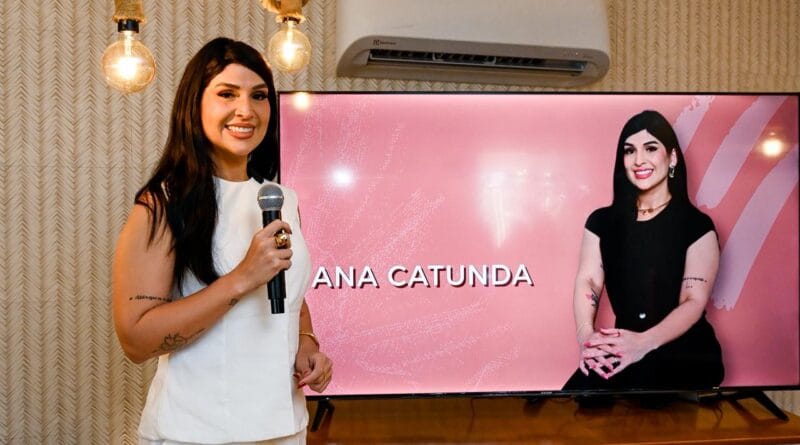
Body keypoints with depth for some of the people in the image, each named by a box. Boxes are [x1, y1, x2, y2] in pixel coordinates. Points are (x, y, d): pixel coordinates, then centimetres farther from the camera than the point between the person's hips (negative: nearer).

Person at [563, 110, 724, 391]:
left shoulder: (697, 225, 2)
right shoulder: (602, 222, 12)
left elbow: (694, 301, -9)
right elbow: (587, 281, -1)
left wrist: (644, 342, -30)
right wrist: (586, 334, -25)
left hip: (686, 354, -3)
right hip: (624, 350, 3)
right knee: (582, 388, -27)